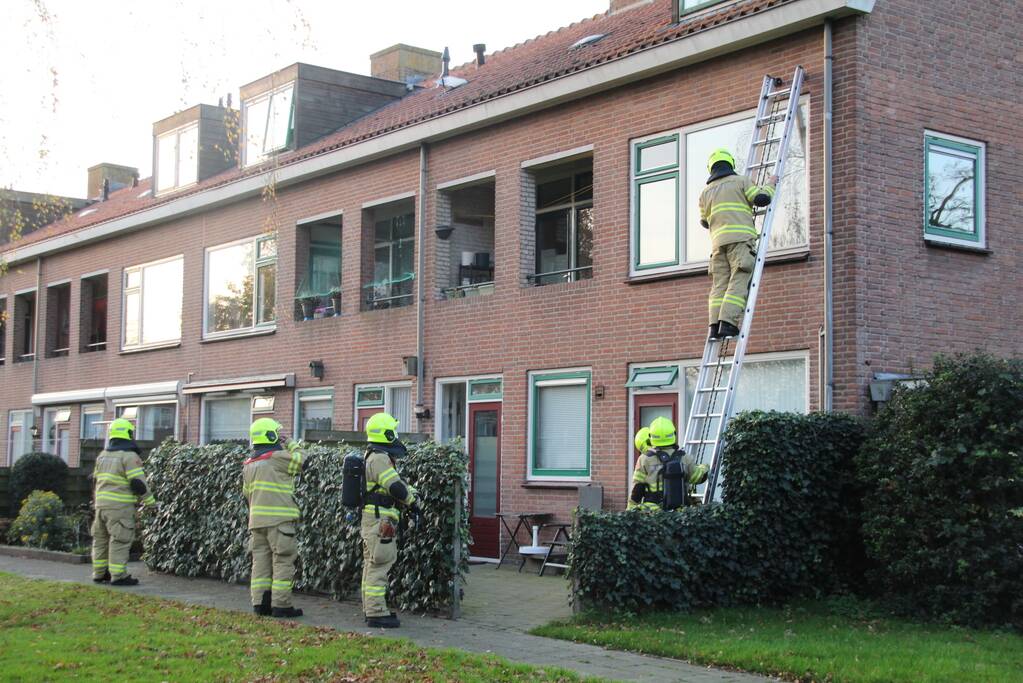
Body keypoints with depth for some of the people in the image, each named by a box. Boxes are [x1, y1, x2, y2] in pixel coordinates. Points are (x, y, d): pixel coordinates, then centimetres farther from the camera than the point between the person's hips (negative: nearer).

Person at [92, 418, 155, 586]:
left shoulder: (103, 456, 14)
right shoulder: (130, 456, -11)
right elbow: (138, 483, -15)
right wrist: (150, 502, -7)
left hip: (101, 503, 8)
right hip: (120, 506, -8)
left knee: (101, 539, 14)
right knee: (121, 540, -5)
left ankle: (99, 573, 19)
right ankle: (118, 576, -6)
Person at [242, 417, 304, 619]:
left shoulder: (248, 464, 15)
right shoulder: (277, 457, -11)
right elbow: (300, 461, 3)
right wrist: (290, 443, 12)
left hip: (256, 519, 8)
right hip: (279, 519, -8)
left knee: (261, 561, 11)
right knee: (283, 561, -4)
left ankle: (260, 603, 10)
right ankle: (281, 605, -5)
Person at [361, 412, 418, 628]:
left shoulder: (374, 456, 17)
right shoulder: (380, 458, -17)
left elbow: (395, 482, 18)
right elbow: (396, 487, -21)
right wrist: (411, 501, -5)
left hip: (371, 519, 11)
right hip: (380, 519, -11)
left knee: (371, 565, 13)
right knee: (379, 566, -9)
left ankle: (371, 609, 20)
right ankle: (377, 613, -8)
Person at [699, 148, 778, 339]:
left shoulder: (706, 191, 22)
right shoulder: (741, 181, 8)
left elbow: (704, 221, 30)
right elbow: (761, 198, -1)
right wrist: (770, 185, 19)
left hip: (718, 241, 5)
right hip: (740, 238, -4)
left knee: (719, 284, 1)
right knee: (738, 282, -10)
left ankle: (715, 326, -11)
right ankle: (728, 323, -23)